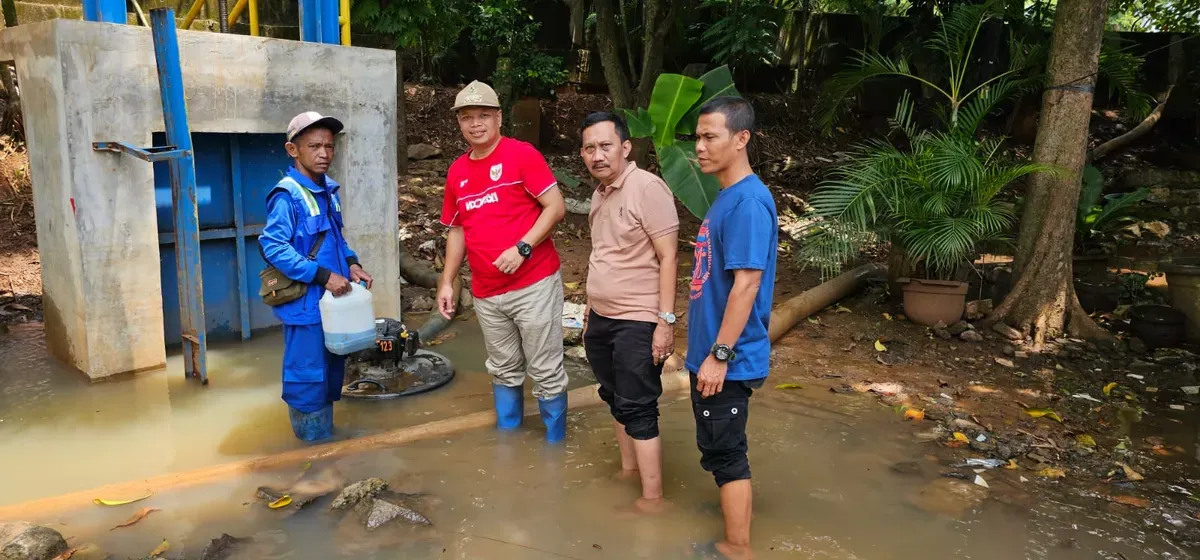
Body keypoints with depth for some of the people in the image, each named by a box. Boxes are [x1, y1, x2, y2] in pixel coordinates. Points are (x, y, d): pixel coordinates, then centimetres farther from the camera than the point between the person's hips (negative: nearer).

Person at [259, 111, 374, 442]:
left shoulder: (328, 191, 10)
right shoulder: (287, 196, -15)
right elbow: (273, 247, -22)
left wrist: (351, 264, 2)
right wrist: (323, 276, -24)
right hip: (304, 303, -8)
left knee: (332, 375, 18)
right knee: (308, 378, 0)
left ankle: (327, 439, 33)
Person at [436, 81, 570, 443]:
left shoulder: (522, 154, -7)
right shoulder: (457, 172, 10)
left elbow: (556, 207, -11)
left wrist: (522, 248, -20)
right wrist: (447, 282, 12)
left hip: (534, 284, -5)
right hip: (486, 293, 5)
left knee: (546, 373, 2)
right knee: (504, 372, 17)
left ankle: (555, 446, 18)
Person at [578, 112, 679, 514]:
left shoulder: (647, 188, -15)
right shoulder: (599, 194, 11)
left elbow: (668, 257, -17)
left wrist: (666, 320, -21)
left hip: (637, 323, -8)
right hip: (601, 319, 8)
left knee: (637, 409, -4)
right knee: (615, 399, 18)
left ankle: (652, 500, 6)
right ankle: (628, 470, 34)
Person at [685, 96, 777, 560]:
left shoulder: (749, 200, -19)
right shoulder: (726, 197, 10)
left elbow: (747, 283, -24)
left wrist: (719, 354, -22)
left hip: (728, 359, -10)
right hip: (711, 351, 10)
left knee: (724, 452, 2)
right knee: (719, 449, 20)